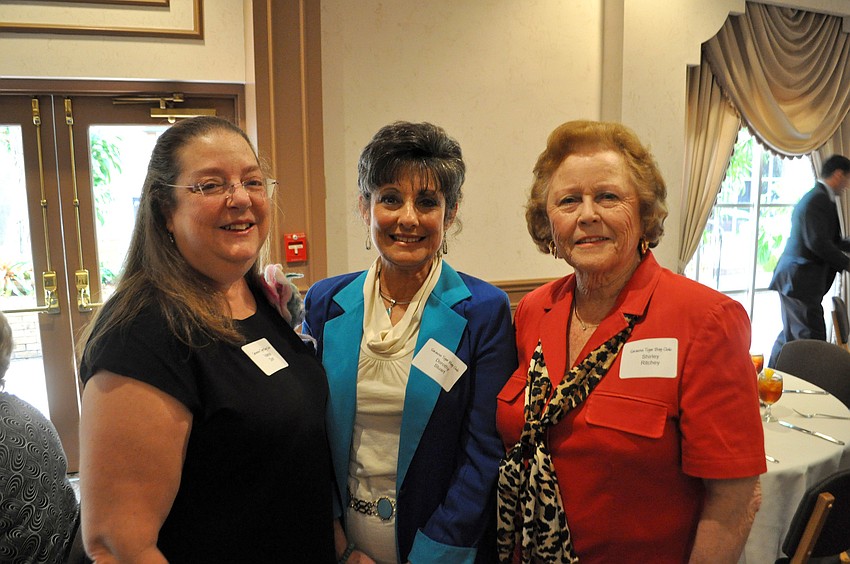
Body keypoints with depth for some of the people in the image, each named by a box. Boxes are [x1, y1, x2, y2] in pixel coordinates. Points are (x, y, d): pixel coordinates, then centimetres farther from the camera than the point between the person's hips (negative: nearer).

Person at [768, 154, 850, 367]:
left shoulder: (813, 197, 19)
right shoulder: (819, 200, -14)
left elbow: (829, 239, 27)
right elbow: (818, 243, -22)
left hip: (794, 279, 11)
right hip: (801, 281, -11)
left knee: (791, 334, 16)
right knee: (812, 339, -7)